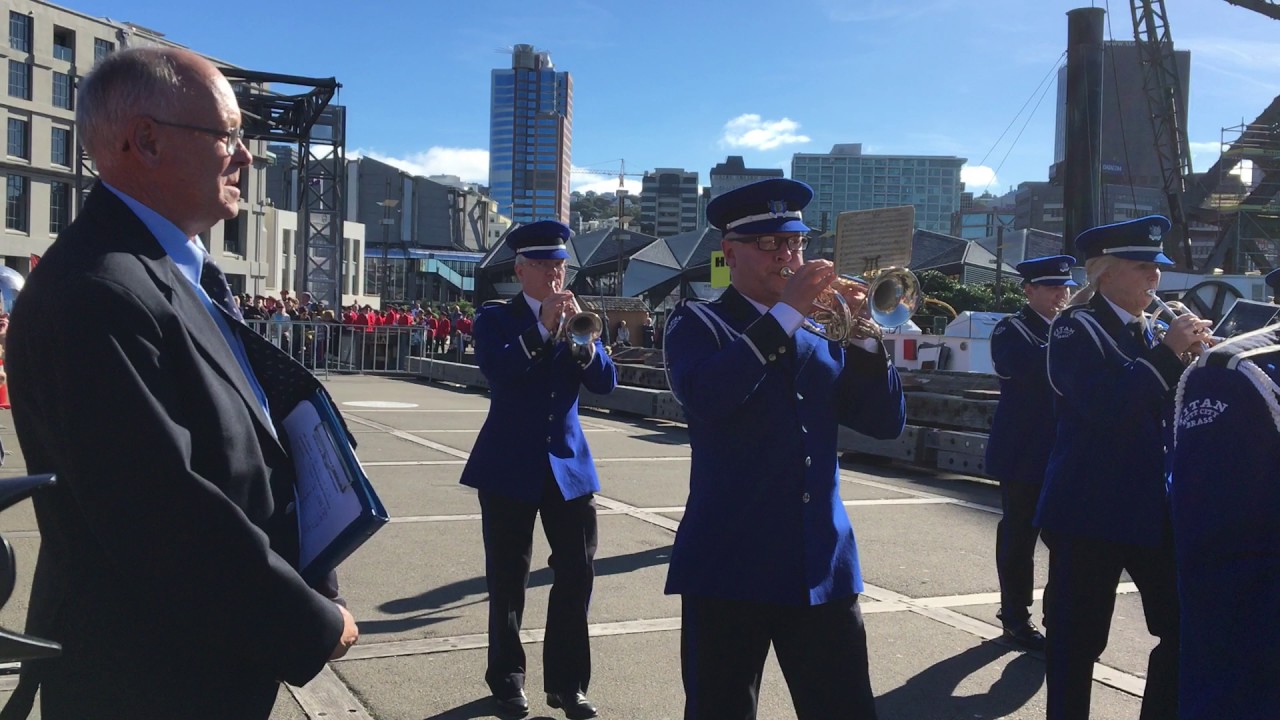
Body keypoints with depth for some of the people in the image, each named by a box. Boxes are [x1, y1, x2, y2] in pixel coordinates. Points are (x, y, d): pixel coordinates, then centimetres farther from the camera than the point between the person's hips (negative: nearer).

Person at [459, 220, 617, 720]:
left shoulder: (576, 318, 7)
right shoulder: (496, 319, -1)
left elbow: (605, 383, -3)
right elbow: (496, 371, -20)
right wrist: (543, 328, -28)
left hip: (568, 462, 3)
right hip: (510, 465, -3)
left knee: (578, 575, 2)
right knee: (507, 578, 6)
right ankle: (507, 677, 21)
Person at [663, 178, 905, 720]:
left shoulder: (822, 332, 14)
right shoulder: (697, 323, 1)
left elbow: (885, 422, 6)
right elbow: (702, 395, -21)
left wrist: (862, 332, -8)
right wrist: (786, 313, -21)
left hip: (824, 568, 4)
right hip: (729, 566, -4)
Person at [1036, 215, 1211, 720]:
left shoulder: (1147, 330, 13)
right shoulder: (1077, 328, -8)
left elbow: (1168, 408, 11)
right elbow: (1103, 404, -24)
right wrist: (1167, 353, -20)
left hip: (1152, 505, 7)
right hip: (1089, 509, -7)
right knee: (1077, 640, 1)